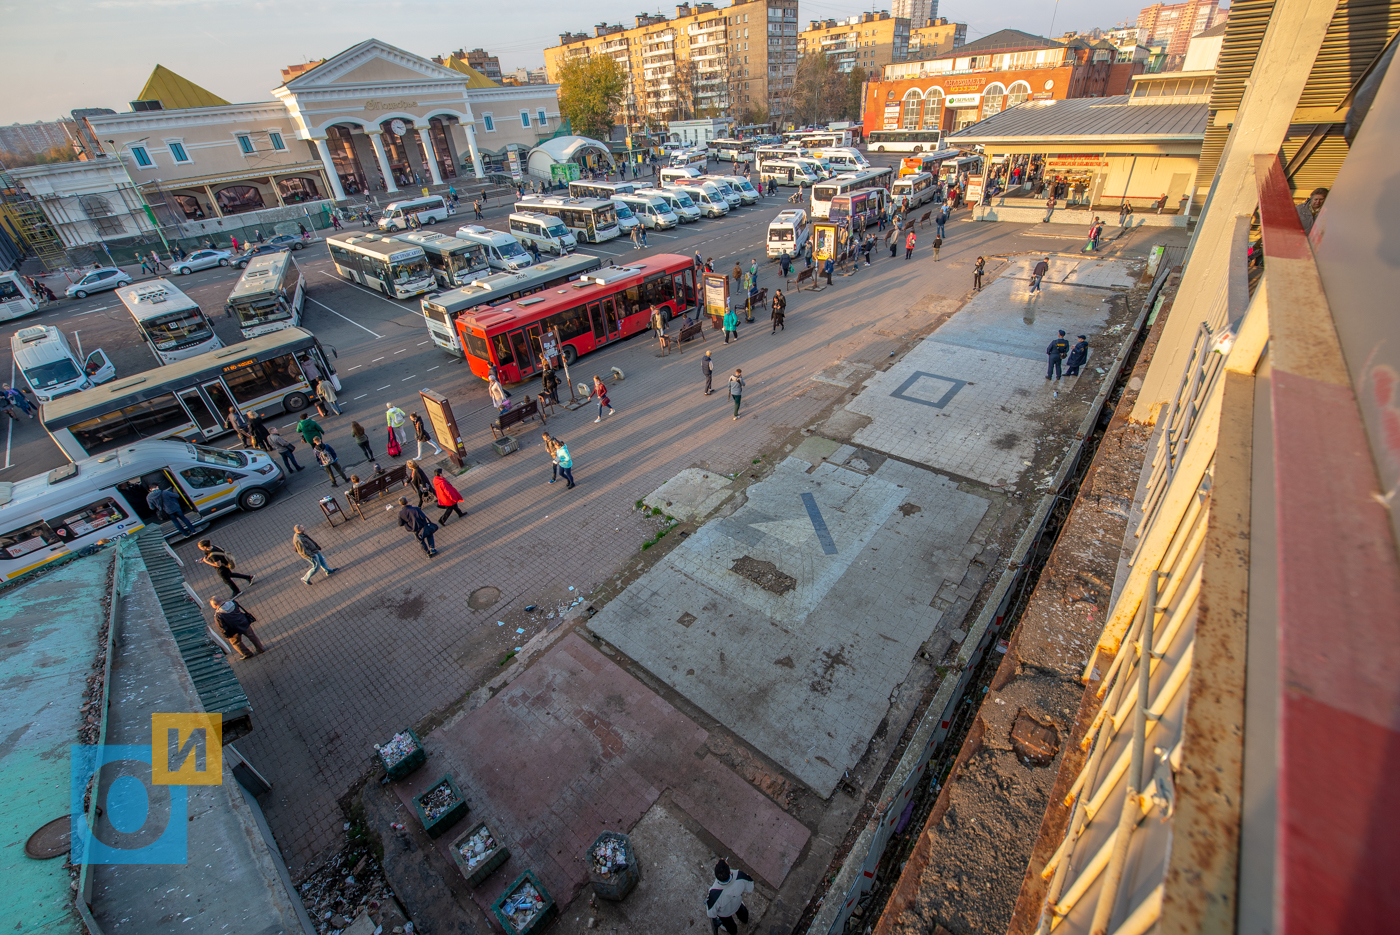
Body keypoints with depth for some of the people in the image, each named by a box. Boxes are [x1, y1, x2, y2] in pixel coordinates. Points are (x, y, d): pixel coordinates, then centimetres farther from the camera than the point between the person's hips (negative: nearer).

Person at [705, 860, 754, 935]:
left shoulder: (714, 893, -48)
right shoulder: (740, 876, -45)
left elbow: (711, 914, -27)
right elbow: (750, 889, -20)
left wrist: (707, 899, -8)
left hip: (724, 913, -2)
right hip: (738, 903, 2)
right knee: (741, 911, 40)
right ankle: (745, 920, 71)